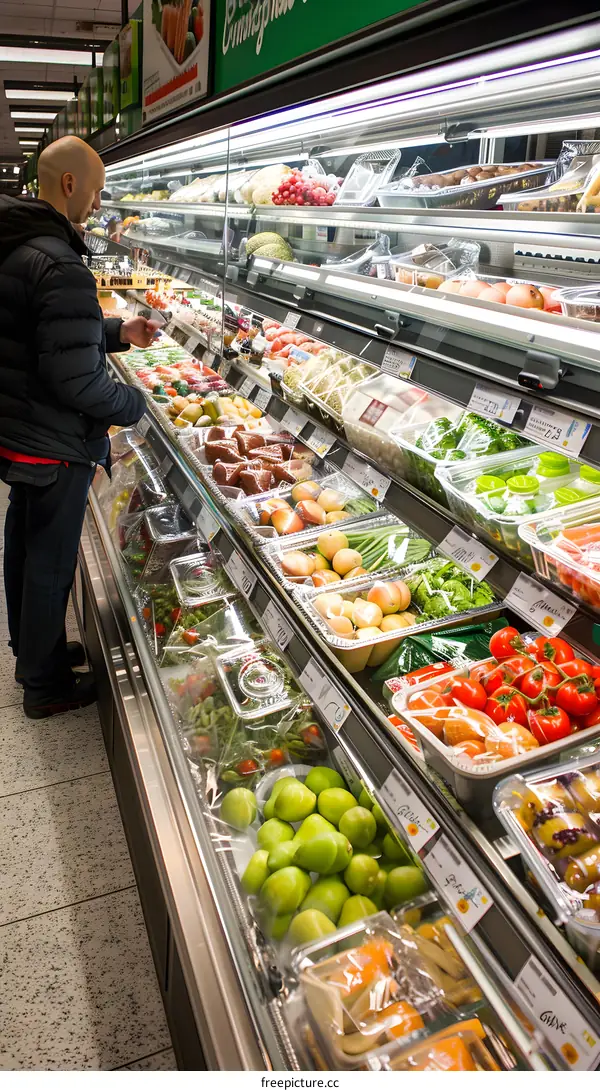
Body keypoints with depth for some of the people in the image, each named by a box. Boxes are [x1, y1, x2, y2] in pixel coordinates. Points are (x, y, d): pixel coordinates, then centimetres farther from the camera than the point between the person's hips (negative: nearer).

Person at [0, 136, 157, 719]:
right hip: (55, 446, -9)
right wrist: (133, 404, -11)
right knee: (50, 562, 5)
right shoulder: (60, 265, -25)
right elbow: (75, 379, -27)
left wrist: (118, 332, 11)